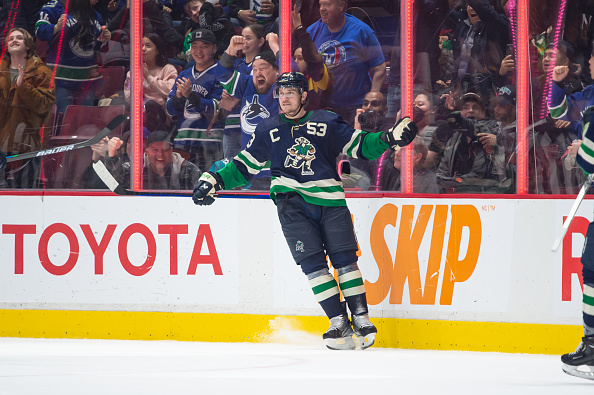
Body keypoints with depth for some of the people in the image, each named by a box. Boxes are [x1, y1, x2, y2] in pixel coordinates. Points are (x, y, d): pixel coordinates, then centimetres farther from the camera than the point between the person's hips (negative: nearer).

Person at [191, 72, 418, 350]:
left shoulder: (327, 123, 9)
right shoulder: (267, 130, 13)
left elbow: (360, 146, 10)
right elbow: (244, 167, 18)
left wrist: (390, 139, -5)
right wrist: (215, 180, 5)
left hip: (329, 201, 0)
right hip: (292, 202, 0)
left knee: (344, 256, -8)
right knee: (311, 261, -11)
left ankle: (361, 317, -1)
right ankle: (338, 322, -11)